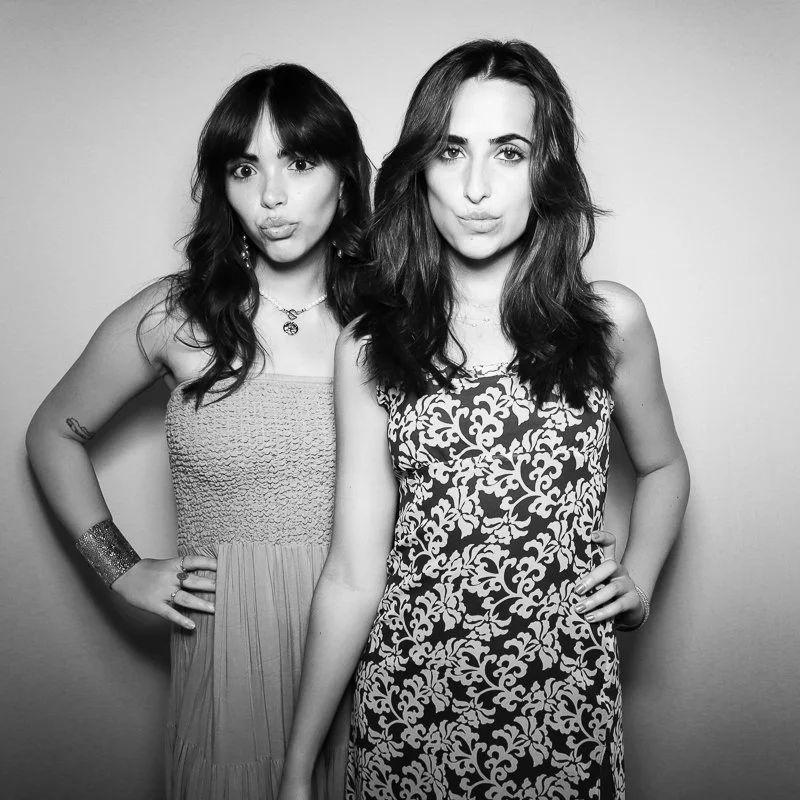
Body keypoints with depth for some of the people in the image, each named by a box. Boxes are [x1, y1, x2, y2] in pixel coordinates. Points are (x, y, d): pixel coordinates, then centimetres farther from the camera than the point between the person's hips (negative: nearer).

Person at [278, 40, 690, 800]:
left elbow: (663, 466, 15)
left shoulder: (611, 321, -4)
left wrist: (638, 578, 0)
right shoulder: (368, 346, -7)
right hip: (408, 708, 0)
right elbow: (353, 579, -6)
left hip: (561, 705, 1)